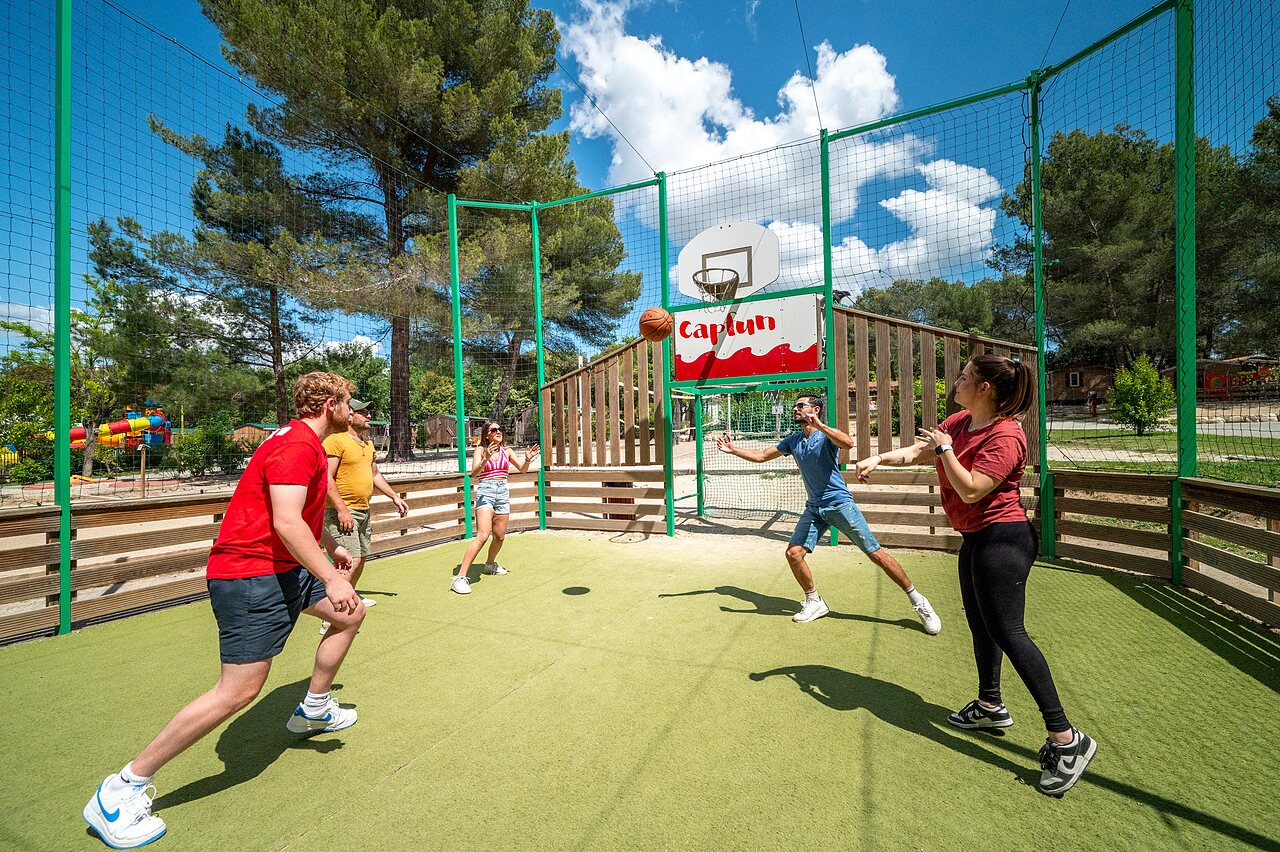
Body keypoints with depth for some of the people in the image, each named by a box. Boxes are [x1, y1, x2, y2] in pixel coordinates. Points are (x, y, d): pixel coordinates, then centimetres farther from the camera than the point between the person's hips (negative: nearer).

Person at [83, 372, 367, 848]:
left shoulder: (306, 443, 14)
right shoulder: (297, 444, -21)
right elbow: (286, 523, -29)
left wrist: (330, 546, 37)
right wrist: (330, 578, -27)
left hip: (283, 567, 11)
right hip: (249, 575, -11)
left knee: (351, 614, 18)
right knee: (239, 690, -9)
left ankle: (313, 709, 35)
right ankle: (122, 789, 12)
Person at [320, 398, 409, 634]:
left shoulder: (367, 443, 15)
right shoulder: (335, 440, -13)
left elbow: (375, 474, 24)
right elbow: (327, 478, -19)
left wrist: (395, 497, 19)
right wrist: (342, 510, -23)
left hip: (363, 511, 9)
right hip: (342, 511, -9)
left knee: (361, 557, 18)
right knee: (351, 560, -16)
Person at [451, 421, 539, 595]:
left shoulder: (506, 451, 11)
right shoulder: (480, 450, -1)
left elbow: (522, 470, 14)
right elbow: (474, 473, -15)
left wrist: (528, 459, -7)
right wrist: (485, 459, -32)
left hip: (503, 493, 5)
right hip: (485, 492, -5)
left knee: (500, 537, 12)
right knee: (483, 535, -20)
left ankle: (490, 564, 41)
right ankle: (460, 577, -15)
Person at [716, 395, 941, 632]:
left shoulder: (827, 435, -8)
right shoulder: (793, 441, 9)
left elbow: (848, 443, -31)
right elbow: (761, 456, 13)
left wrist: (820, 425, -38)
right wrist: (733, 450, 4)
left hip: (839, 503, -5)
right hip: (814, 508, 5)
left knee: (876, 553, -3)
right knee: (793, 553, -6)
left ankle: (918, 602, 16)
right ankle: (815, 602, 15)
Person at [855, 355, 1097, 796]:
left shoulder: (1005, 436, -21)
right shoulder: (959, 421, 5)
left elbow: (970, 490, -26)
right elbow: (920, 448, 16)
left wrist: (944, 449, -19)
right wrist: (880, 458, 6)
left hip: (1001, 539, -10)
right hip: (976, 538, 10)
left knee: (1006, 631, -9)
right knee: (981, 625, 19)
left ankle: (1066, 740, 4)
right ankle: (990, 706, 37)